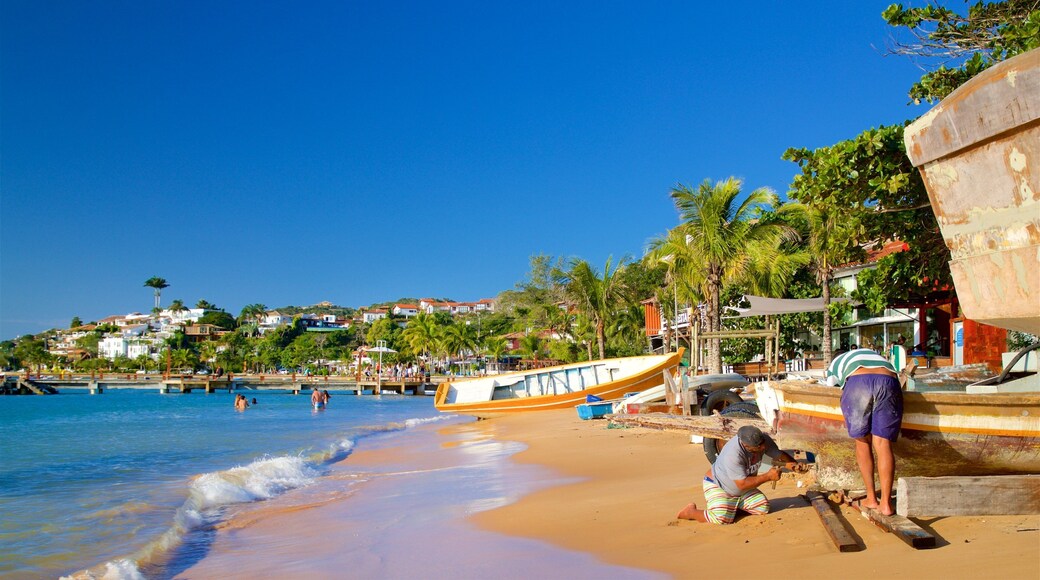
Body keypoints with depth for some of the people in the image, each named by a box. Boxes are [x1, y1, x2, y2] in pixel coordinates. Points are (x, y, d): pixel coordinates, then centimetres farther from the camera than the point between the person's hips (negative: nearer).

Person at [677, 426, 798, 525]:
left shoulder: (764, 440, -19)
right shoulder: (733, 454, -39)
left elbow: (779, 454, -2)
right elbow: (742, 484, -34)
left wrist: (790, 463, -24)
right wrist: (768, 476, -33)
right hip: (717, 486, -7)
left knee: (763, 508, -4)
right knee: (721, 518, -25)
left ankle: (734, 506, 19)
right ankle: (691, 512, 2)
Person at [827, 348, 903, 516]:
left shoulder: (836, 363, 36)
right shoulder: (879, 358, 44)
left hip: (858, 383, -1)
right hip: (888, 383, 2)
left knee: (862, 442, 12)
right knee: (883, 444, 1)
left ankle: (871, 498, 17)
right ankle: (886, 503, -2)